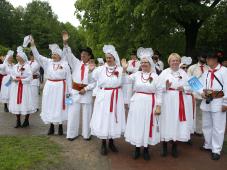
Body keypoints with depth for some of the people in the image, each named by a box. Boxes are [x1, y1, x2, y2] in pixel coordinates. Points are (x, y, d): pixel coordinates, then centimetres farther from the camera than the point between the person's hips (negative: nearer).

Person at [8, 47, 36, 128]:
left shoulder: (27, 66, -5)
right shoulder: (15, 66, 10)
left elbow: (30, 77, -11)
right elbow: (11, 75, 6)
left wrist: (22, 79, -15)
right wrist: (15, 78, -12)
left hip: (25, 87, -5)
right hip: (16, 87, 5)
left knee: (25, 102, -1)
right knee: (16, 102, 4)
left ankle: (26, 121, 13)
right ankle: (18, 121, 14)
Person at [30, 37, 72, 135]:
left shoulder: (65, 64, -3)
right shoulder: (48, 62, 6)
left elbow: (68, 78, -2)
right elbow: (37, 56, -3)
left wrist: (68, 91, -3)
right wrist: (33, 45, -15)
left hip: (60, 87, -4)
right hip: (49, 87, 4)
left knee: (59, 106, 1)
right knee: (49, 106, 7)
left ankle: (60, 126, 15)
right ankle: (51, 126, 19)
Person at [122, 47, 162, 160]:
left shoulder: (155, 76, -1)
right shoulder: (137, 74, 4)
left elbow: (159, 92, -2)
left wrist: (158, 106, -7)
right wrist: (124, 69, -21)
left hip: (150, 104, -1)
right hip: (137, 103, 2)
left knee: (147, 125, 7)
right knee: (137, 125, 7)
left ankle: (146, 149, 24)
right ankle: (137, 148, 22)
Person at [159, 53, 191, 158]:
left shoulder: (183, 73, 9)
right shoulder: (164, 72, 1)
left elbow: (188, 86, 10)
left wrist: (183, 88, -10)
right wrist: (166, 86, -21)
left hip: (179, 101, 2)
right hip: (167, 100, -2)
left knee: (177, 121, 3)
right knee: (166, 121, 0)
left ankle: (174, 147, 19)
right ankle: (164, 146, 15)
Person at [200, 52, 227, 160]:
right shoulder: (206, 73, 12)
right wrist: (202, 93, -8)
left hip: (218, 102, -7)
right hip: (206, 102, 7)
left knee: (218, 127, 1)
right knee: (206, 125, 17)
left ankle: (216, 150, 11)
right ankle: (208, 145, 33)